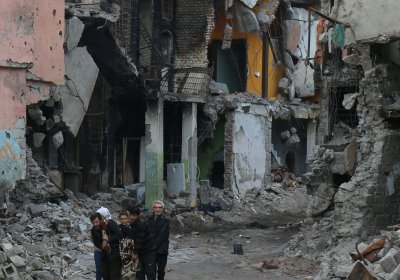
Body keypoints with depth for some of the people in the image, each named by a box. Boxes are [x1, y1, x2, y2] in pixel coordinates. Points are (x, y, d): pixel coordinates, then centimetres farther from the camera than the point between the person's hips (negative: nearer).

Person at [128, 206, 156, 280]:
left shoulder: (141, 224, -20)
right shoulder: (132, 225, 4)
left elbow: (139, 240, -21)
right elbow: (135, 238, 10)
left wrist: (135, 253, -18)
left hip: (148, 251, -8)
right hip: (140, 252, 8)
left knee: (150, 273, -7)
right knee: (139, 274, 9)